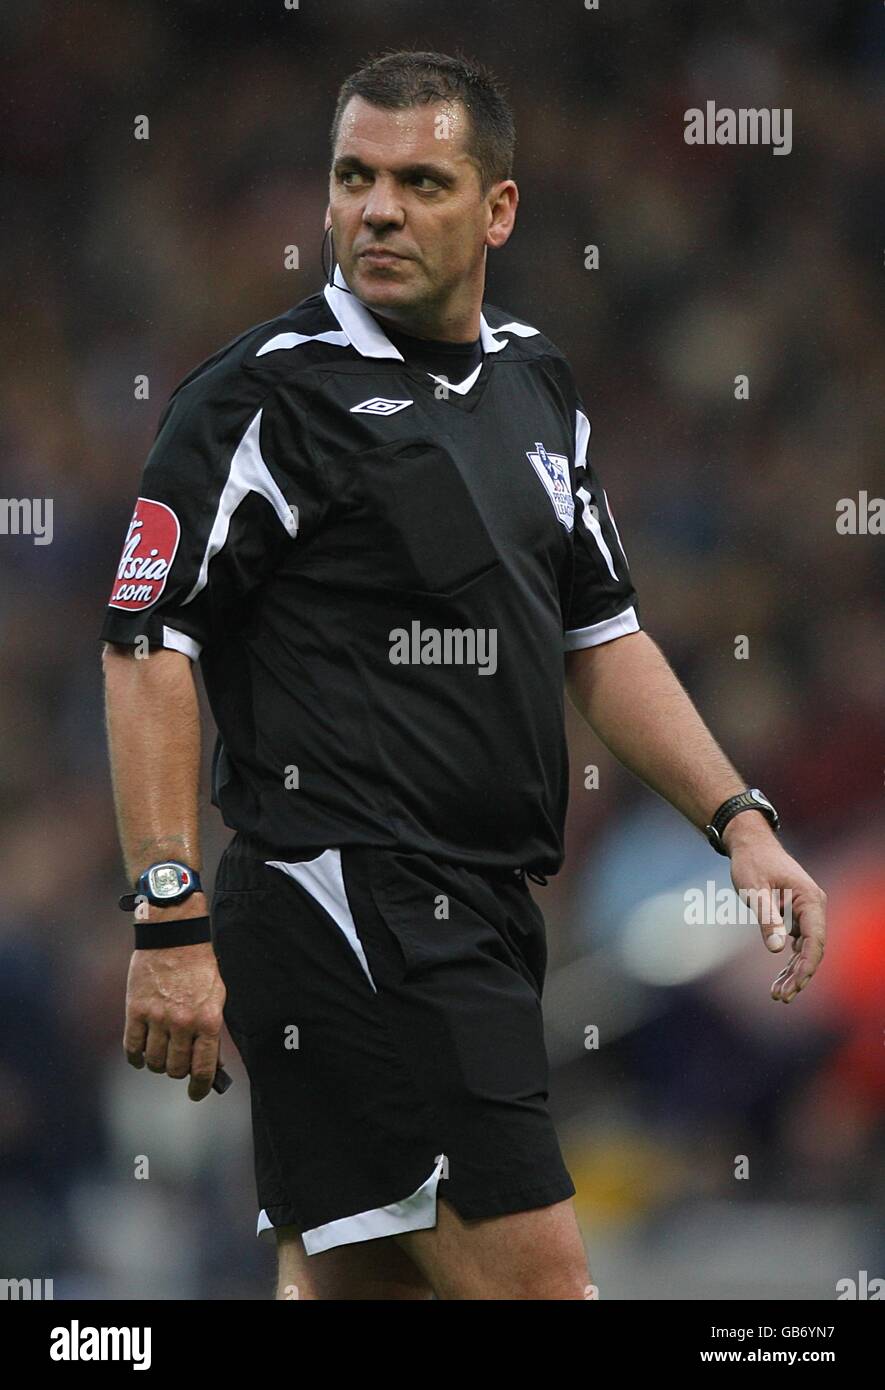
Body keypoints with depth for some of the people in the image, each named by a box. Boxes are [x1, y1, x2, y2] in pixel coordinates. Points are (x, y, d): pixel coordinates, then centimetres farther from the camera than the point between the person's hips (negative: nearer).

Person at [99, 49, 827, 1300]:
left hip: (477, 919, 8)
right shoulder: (266, 396, -8)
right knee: (534, 1277, -13)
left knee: (352, 1279, 11)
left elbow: (600, 635, 24)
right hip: (348, 910, -8)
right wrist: (173, 921, -18)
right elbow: (149, 649, -11)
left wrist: (739, 821, 14)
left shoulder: (537, 386, 16)